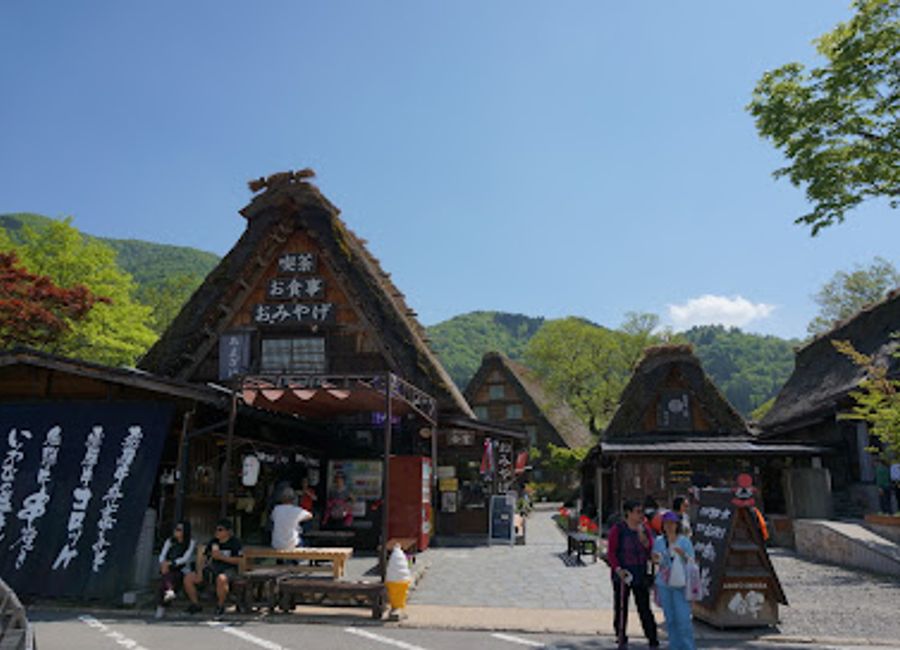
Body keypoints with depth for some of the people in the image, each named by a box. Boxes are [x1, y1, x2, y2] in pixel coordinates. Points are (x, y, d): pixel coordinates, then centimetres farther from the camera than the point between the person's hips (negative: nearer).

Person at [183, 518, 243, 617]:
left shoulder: (235, 542, -1)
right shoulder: (213, 542, 17)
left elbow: (237, 560, -9)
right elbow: (207, 558, 23)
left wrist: (221, 557, -14)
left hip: (228, 569, -6)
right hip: (212, 568, 6)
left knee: (221, 579, -42)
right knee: (188, 578, -10)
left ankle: (220, 606, -19)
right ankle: (195, 604, 6)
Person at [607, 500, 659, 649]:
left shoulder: (645, 529, 4)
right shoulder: (617, 529, -8)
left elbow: (651, 550, 1)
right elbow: (610, 552, -8)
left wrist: (643, 538, -16)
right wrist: (618, 569, -20)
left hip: (641, 576, 3)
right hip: (622, 576, -3)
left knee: (645, 609, 5)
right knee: (621, 609, 6)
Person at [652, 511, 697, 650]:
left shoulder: (684, 541, -2)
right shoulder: (658, 541, 7)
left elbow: (692, 561, -1)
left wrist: (683, 554, -20)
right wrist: (655, 559, -8)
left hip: (680, 584, -3)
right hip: (664, 584, 3)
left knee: (683, 618, -7)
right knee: (670, 619, 8)